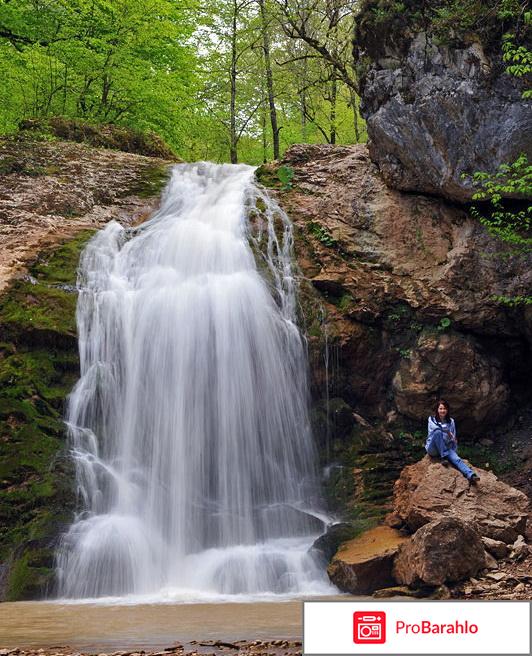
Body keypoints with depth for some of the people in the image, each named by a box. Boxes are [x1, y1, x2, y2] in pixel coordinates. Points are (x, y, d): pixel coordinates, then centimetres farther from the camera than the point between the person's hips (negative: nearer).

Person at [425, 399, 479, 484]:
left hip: (446, 448, 3)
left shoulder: (451, 421, 12)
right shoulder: (432, 419, 3)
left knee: (456, 459, -29)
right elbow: (436, 427, -20)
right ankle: (443, 457, -28)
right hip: (433, 449, -3)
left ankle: (471, 475, -54)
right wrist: (448, 432, -21)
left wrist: (453, 451, 10)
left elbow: (454, 438, 17)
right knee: (438, 432, -32)